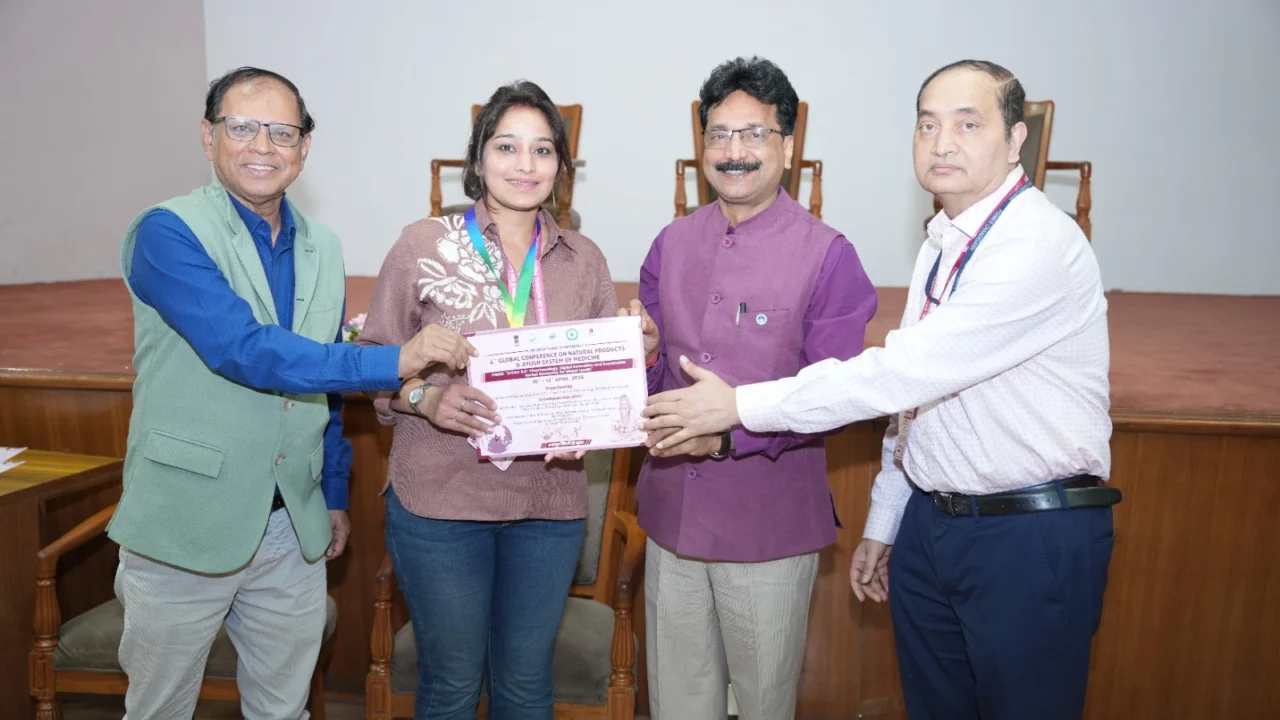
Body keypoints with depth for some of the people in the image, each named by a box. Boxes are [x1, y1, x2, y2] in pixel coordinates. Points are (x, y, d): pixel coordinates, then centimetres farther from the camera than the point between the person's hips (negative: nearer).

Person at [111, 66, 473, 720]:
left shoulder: (323, 249, 7)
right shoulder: (169, 233, -12)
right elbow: (243, 349, -26)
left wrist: (335, 496, 16)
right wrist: (394, 361, -29)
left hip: (294, 530, 5)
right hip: (185, 526, -4)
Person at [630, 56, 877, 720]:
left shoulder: (827, 256, -10)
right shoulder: (672, 244, 5)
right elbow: (655, 378, 9)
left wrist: (730, 433, -25)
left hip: (770, 523, -4)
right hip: (671, 514, 4)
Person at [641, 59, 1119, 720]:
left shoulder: (1039, 245, -19)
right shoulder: (943, 243, 9)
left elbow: (902, 372, -25)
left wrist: (740, 405, -20)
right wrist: (882, 524, 17)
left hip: (1032, 539, -7)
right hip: (929, 522, 7)